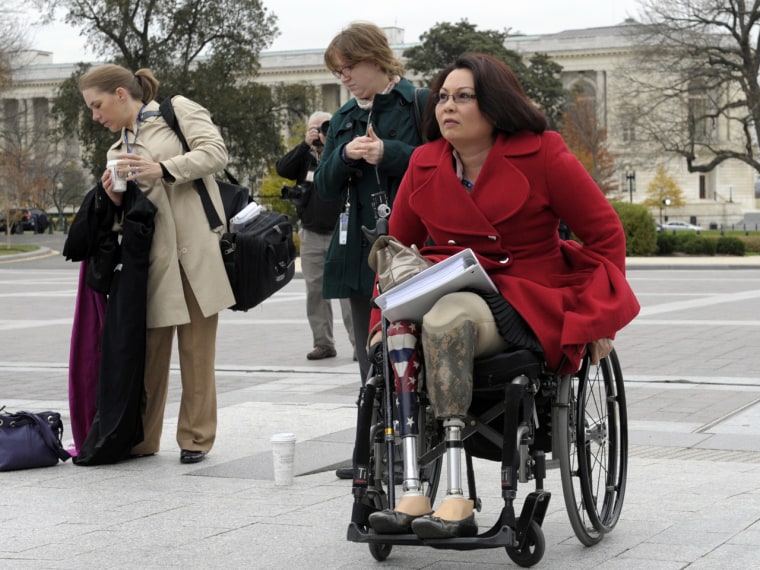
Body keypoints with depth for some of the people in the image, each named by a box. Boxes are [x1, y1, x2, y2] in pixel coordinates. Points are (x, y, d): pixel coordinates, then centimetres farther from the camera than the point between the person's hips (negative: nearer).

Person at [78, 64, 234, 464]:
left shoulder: (178, 110, 7)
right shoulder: (118, 151, 24)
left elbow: (216, 152, -7)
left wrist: (163, 169, -16)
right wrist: (117, 199, 1)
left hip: (197, 249, -5)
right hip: (153, 256, 5)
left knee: (197, 349, 0)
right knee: (149, 348, 2)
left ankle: (196, 438, 8)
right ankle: (140, 439, 11)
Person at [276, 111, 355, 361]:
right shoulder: (305, 157, 10)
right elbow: (282, 169, -4)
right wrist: (306, 144, -12)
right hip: (312, 235, 4)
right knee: (315, 290, 6)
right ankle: (323, 343, 13)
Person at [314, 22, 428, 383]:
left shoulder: (420, 103, 0)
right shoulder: (343, 119, 18)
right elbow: (325, 187, 15)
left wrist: (388, 153, -16)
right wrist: (345, 155, -4)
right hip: (361, 253, 6)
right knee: (371, 362, 7)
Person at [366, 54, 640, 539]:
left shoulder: (542, 155, -2)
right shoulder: (424, 164, 10)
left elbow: (605, 234, 2)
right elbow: (396, 244, 21)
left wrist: (596, 316, -3)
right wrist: (385, 313, 11)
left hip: (525, 301, -4)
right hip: (449, 294, 4)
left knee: (445, 320, -37)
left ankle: (455, 499, -42)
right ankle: (413, 491, -38)